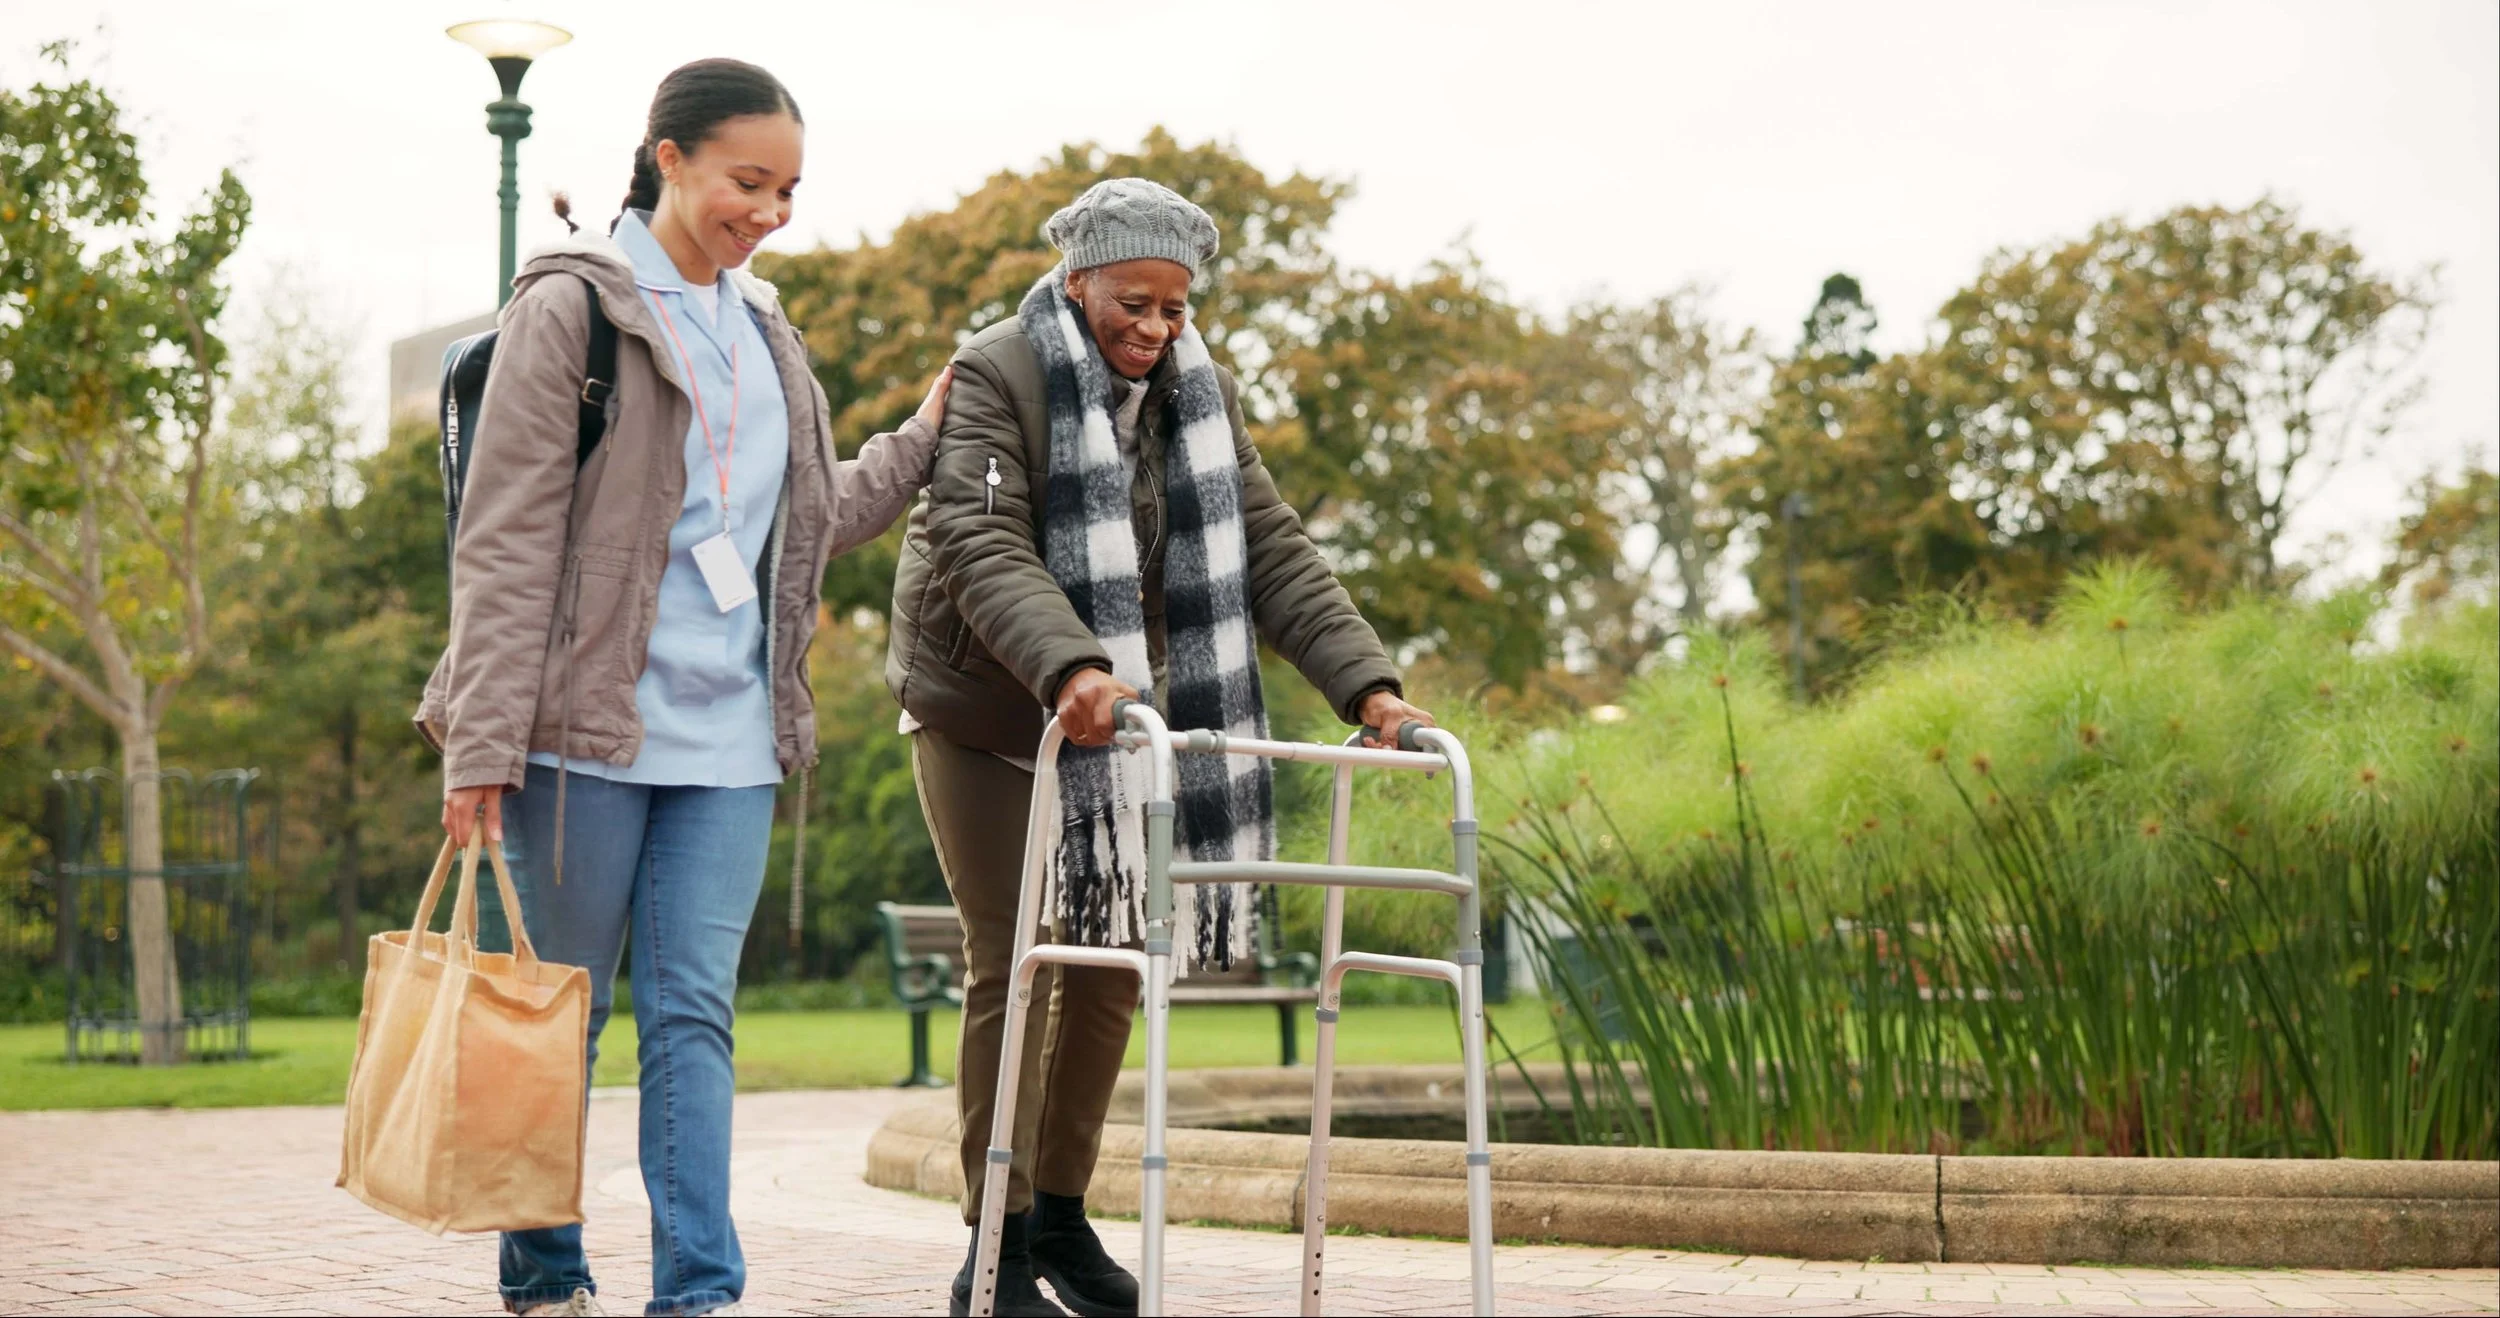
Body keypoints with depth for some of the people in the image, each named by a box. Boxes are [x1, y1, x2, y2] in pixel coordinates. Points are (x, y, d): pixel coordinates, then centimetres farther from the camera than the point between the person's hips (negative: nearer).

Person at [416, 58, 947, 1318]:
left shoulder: (760, 327, 15)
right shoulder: (572, 306, -6)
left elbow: (807, 520, 25)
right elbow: (505, 542, -10)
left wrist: (920, 446, 16)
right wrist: (482, 745, -15)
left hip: (728, 734, 5)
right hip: (590, 726, -5)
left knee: (694, 1011, 1)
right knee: (564, 1009, 6)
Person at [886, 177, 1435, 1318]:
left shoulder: (1197, 393, 4)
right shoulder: (997, 375, -14)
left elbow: (1270, 550, -1)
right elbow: (983, 547, -27)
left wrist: (1365, 682, -15)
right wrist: (1068, 667, -45)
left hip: (1111, 715, 6)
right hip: (984, 712, -5)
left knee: (1112, 964, 6)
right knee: (1014, 968, -6)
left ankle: (1061, 1215, 21)